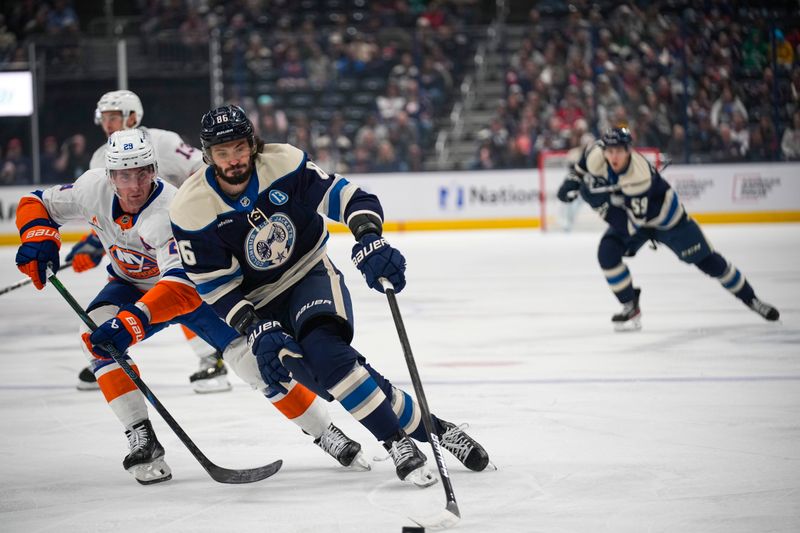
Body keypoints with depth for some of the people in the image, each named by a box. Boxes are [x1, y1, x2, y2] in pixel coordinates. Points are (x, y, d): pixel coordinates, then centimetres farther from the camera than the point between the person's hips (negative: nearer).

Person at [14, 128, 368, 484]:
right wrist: (39, 238, -28)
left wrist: (133, 320, -60)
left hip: (196, 285, -4)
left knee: (250, 354, -16)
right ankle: (141, 440, -22)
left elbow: (181, 285, -48)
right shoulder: (93, 189, -21)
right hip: (133, 286, 4)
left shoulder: (171, 211, -37)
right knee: (97, 336, -25)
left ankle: (325, 432, 0)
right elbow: (37, 204, -5)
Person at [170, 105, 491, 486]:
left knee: (324, 349, -30)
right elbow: (215, 287, -13)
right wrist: (258, 332, -24)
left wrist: (369, 240, -34)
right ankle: (419, 426, -17)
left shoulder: (283, 164, -16)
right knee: (315, 372, -25)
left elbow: (347, 196, -15)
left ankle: (398, 441, -17)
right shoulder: (191, 210, -17)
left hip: (310, 274, 0)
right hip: (257, 301, 0)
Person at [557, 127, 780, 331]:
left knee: (707, 259, 1)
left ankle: (750, 299, 18)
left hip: (665, 216, -5)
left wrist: (601, 203, -44)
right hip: (626, 213, 5)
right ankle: (631, 309, -3)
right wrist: (572, 179, -2)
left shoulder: (639, 177, -41)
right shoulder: (596, 156, -24)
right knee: (607, 253, -19)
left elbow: (630, 225, -41)